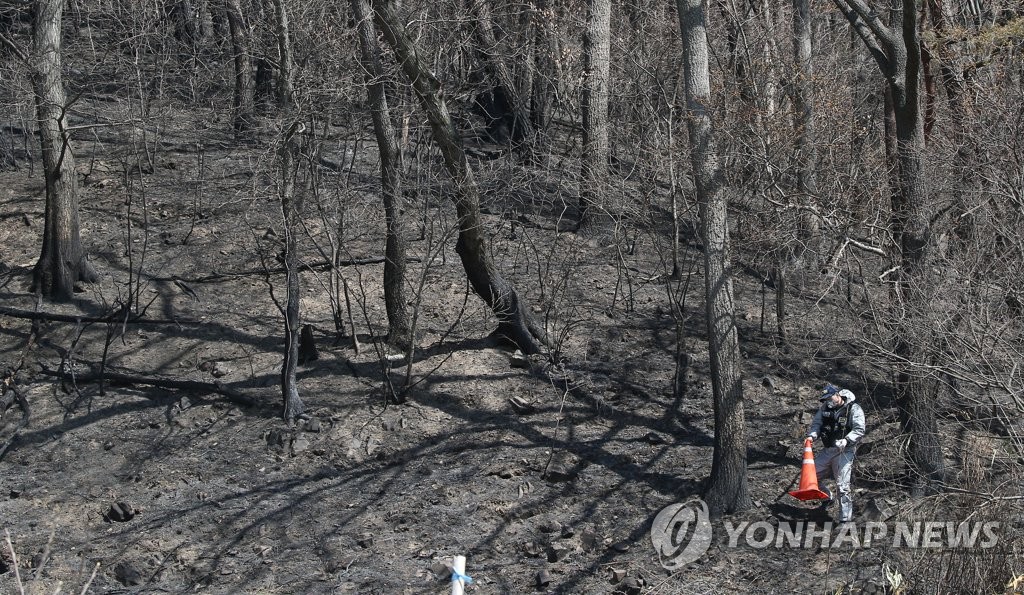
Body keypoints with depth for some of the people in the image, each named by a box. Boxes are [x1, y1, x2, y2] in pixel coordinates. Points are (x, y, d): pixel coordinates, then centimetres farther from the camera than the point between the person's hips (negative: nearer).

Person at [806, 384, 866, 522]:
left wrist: (846, 440, -31)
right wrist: (811, 436, -14)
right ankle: (827, 497, 36)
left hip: (844, 452, -6)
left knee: (842, 485, -11)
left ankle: (846, 519, -4)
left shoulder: (854, 409, -10)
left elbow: (859, 430, -15)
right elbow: (816, 423, 7)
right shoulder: (825, 407, 6)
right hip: (828, 451, 6)